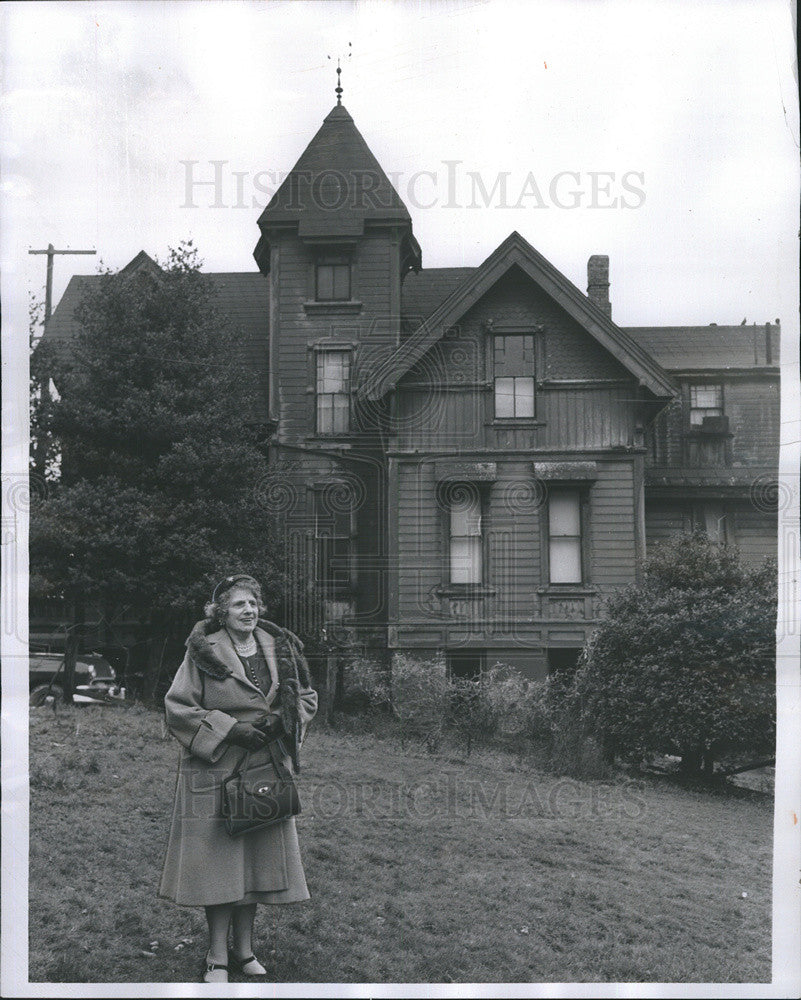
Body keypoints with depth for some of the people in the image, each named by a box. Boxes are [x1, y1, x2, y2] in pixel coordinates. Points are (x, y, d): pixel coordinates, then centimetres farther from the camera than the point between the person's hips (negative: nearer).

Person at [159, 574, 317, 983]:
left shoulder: (280, 649, 6)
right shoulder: (203, 653, -8)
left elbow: (307, 697, 15)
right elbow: (178, 706, -8)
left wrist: (280, 720, -6)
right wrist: (231, 729, -14)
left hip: (266, 767, 5)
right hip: (214, 769, -4)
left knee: (258, 857, 10)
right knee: (218, 859, -2)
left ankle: (244, 950, 24)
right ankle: (217, 958, 10)